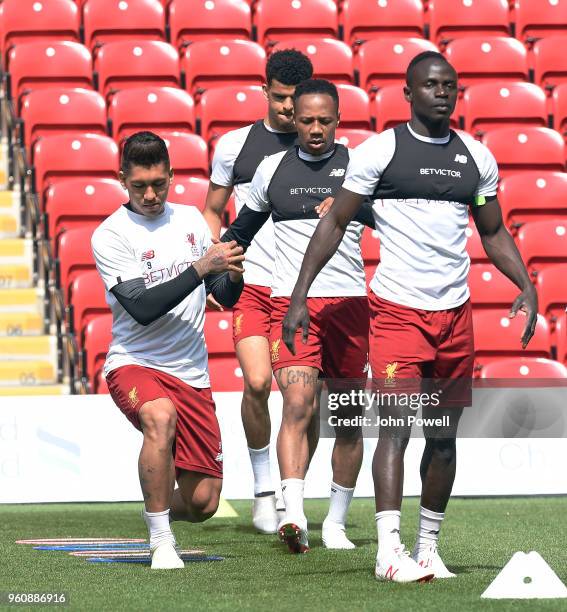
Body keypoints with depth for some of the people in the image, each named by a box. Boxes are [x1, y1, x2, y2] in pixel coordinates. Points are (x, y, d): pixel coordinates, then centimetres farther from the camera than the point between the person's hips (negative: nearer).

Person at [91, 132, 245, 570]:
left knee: (202, 504, -2)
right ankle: (161, 541, -25)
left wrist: (233, 275, -11)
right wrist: (201, 268, -23)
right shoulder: (111, 235, -8)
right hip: (134, 365, -4)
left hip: (192, 375, 4)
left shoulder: (190, 218, 7)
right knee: (160, 416, -39)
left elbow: (225, 296, 12)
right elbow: (142, 307, -18)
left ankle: (160, 511, 35)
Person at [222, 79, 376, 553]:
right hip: (291, 302, 0)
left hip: (349, 303, 0)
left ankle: (336, 522, 21)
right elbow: (242, 229, 25)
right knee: (298, 407, -19)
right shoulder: (273, 169, 10)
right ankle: (295, 516, -30)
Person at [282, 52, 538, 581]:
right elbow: (335, 223, 0)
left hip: (455, 313, 5)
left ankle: (428, 549, 19)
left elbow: (493, 233, 20)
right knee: (397, 425, -14)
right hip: (397, 312, -5)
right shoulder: (380, 150, -3)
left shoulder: (476, 157, 11)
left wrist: (527, 285, 5)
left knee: (444, 433, 9)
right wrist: (299, 296, -5)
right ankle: (389, 551, -16)